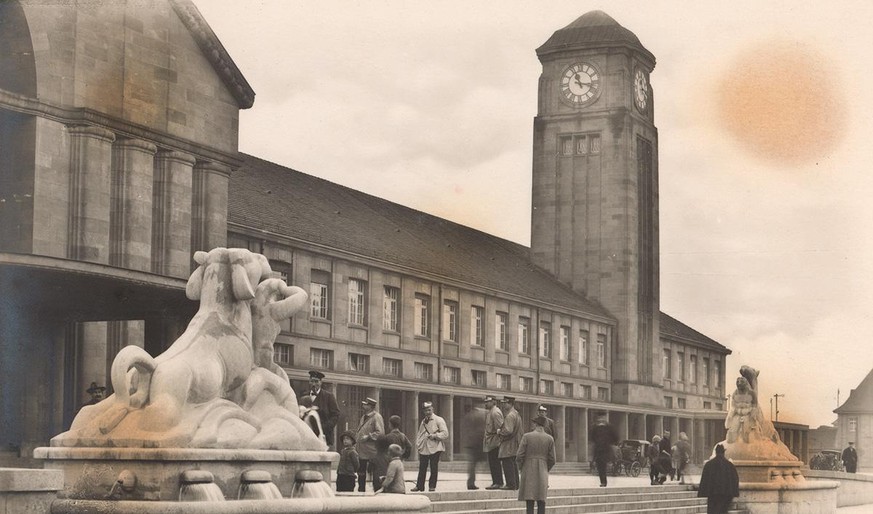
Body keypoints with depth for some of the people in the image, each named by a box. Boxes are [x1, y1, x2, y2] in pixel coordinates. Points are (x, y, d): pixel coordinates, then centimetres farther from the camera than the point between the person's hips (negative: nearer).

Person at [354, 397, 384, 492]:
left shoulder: (377, 417, -11)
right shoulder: (363, 417, 17)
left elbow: (380, 433, -19)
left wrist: (368, 436, -22)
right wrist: (356, 442, 16)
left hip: (371, 452, -8)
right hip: (361, 451, 8)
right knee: (361, 473, 13)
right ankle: (361, 491, 21)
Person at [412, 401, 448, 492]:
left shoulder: (438, 420, -1)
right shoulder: (423, 422, 17)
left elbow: (445, 433, -8)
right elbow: (419, 434, 25)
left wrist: (435, 435, -18)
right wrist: (418, 444, 10)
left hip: (434, 448, -5)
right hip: (423, 449, 5)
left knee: (434, 468, 0)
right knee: (422, 468, 4)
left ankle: (432, 486, 8)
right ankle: (419, 485, 9)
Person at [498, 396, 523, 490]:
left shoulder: (510, 416, -16)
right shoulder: (517, 414, 16)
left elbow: (508, 430, -24)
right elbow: (520, 431, 21)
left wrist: (499, 432, -7)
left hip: (508, 445, -10)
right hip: (516, 445, 10)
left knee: (508, 465, -8)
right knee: (514, 465, 13)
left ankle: (510, 484, -9)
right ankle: (515, 484, 16)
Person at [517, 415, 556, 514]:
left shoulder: (527, 436, -7)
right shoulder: (550, 439, 0)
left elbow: (519, 456, -7)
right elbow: (552, 459, 2)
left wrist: (520, 468, 11)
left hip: (528, 472, -2)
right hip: (542, 472, 2)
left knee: (529, 502, 0)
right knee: (541, 501, 5)